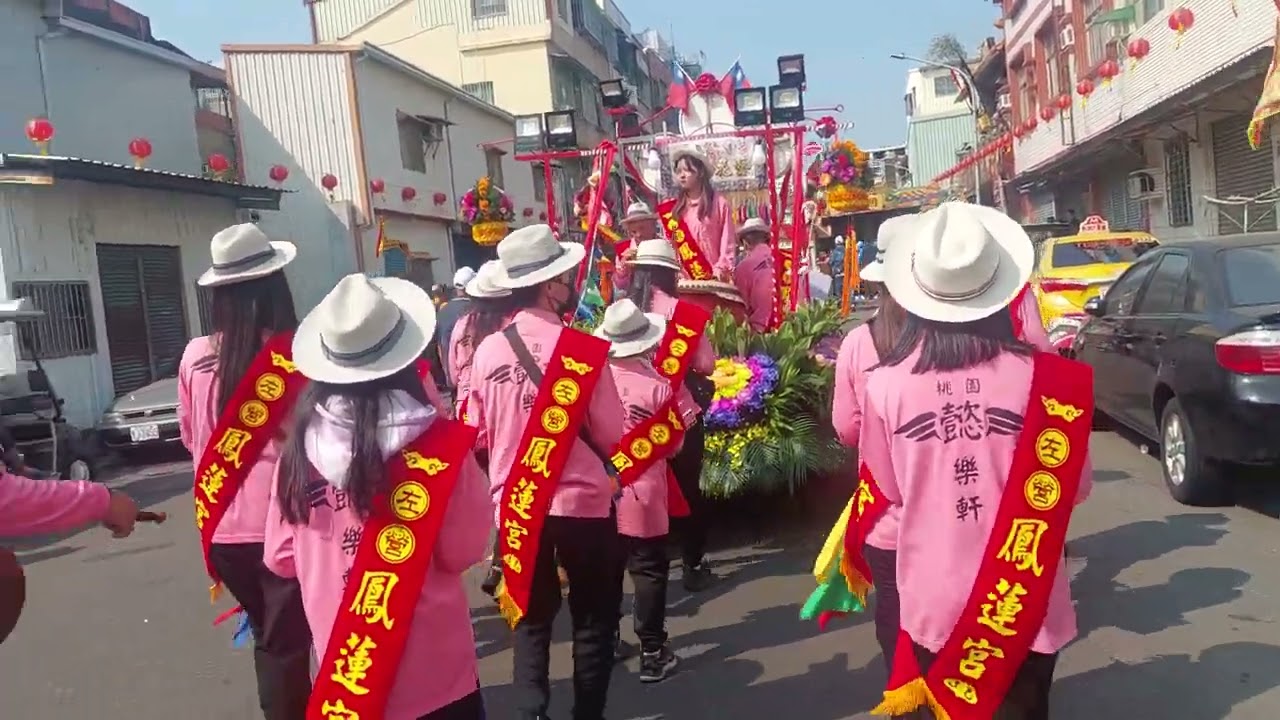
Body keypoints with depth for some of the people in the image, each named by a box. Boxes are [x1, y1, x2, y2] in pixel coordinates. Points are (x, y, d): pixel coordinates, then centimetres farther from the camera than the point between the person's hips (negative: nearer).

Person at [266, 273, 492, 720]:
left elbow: (280, 558, 2)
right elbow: (464, 551, -9)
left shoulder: (301, 443, -9)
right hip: (433, 673, -3)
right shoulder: (437, 441, -19)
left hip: (342, 670, 3)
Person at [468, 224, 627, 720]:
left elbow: (479, 434, 5)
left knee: (530, 618, 19)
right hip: (582, 503, -3)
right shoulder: (582, 349, -16)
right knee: (593, 620, 15)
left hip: (515, 505, 3)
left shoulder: (487, 351, -6)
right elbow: (612, 435, -10)